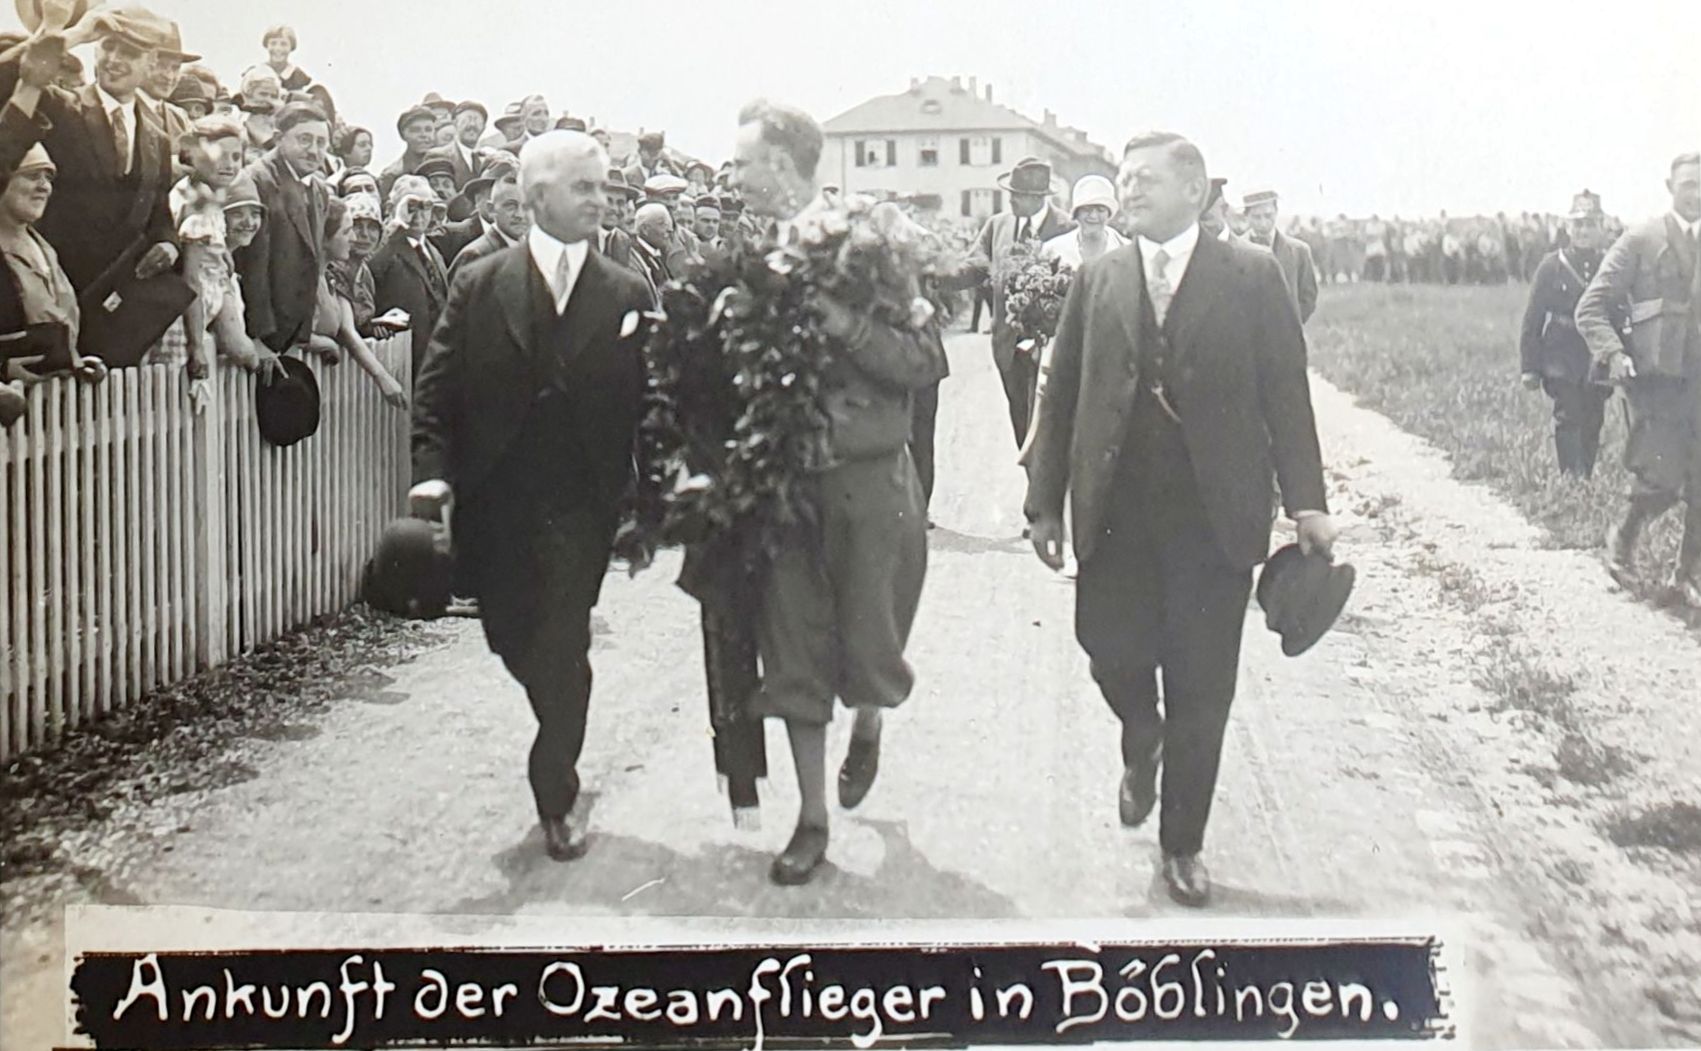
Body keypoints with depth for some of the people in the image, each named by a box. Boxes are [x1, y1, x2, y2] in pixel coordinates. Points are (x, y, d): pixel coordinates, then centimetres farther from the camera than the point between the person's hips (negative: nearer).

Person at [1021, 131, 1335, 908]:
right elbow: (1061, 397, 8)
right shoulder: (1098, 282, 7)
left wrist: (1306, 501, -6)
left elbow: (1285, 393, -1)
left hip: (1214, 516, -2)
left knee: (1200, 691, 4)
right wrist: (1045, 500, 5)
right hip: (1115, 515, 2)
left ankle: (1183, 844, 22)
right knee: (1111, 650, 0)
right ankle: (1142, 745, 36)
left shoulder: (1251, 276, 1)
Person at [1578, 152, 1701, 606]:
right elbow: (1592, 307, -3)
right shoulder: (1641, 240, -1)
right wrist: (1613, 353, -17)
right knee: (1663, 479, -12)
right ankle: (1624, 537, 18)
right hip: (1656, 376, -4)